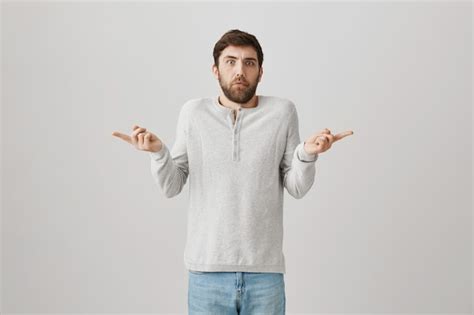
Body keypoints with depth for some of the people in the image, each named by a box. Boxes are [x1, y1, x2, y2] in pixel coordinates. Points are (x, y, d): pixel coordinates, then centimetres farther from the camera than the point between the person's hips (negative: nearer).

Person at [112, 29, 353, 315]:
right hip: (207, 270, 0)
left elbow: (297, 188, 2)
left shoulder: (283, 112, 0)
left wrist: (307, 154, -16)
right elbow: (172, 187, 3)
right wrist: (158, 151, -14)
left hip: (265, 270, 0)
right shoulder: (193, 112, 1)